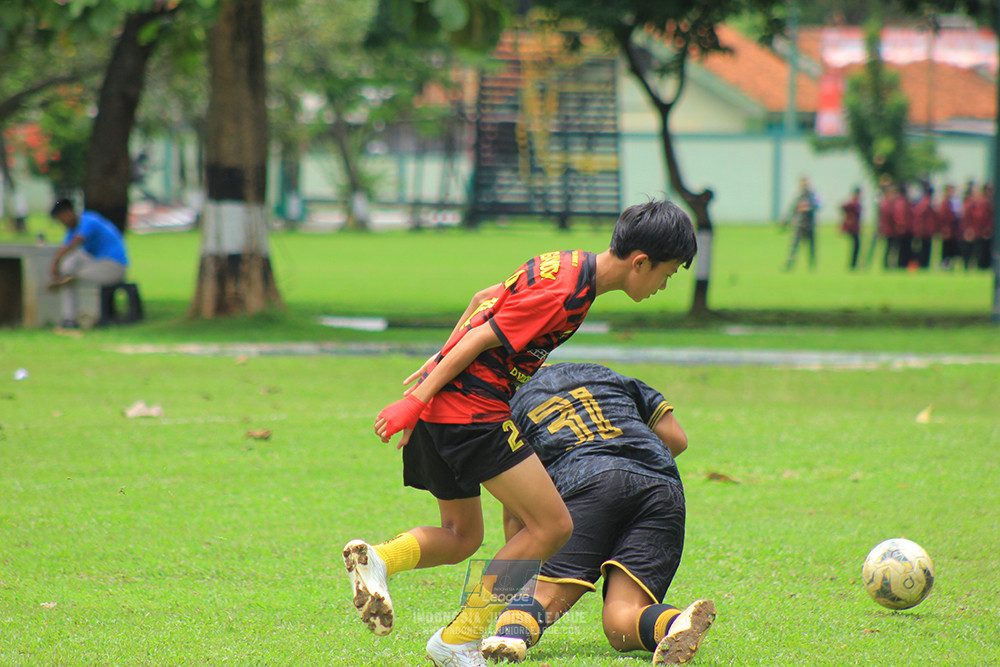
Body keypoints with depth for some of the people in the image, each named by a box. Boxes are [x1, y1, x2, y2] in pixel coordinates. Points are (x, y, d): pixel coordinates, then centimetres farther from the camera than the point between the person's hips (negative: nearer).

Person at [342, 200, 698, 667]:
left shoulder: (569, 265, 13)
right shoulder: (563, 292, -17)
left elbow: (484, 300, 24)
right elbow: (481, 340, -18)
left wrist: (442, 360, 31)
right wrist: (417, 402, -16)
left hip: (440, 408, 10)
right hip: (472, 411, -10)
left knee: (461, 537, 19)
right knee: (552, 525, -6)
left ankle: (377, 559, -7)